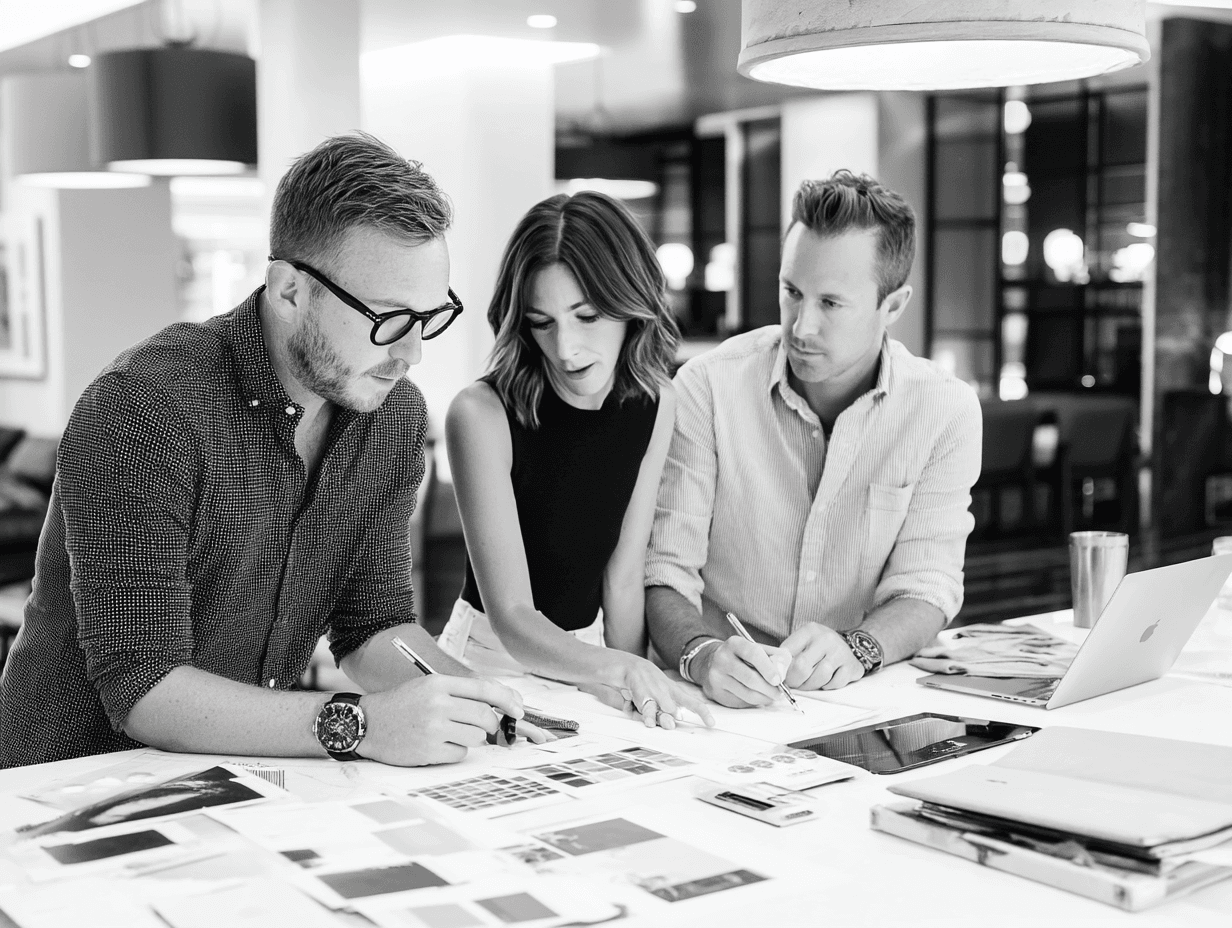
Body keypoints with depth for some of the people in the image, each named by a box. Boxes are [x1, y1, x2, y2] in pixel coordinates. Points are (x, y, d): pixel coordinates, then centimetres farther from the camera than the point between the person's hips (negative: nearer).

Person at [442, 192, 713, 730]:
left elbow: (624, 583, -1)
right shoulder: (482, 416, -19)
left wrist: (636, 697, -10)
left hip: (583, 657, 4)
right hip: (493, 661, -4)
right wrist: (619, 671, -40)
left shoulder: (653, 404, -4)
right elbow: (511, 617, -24)